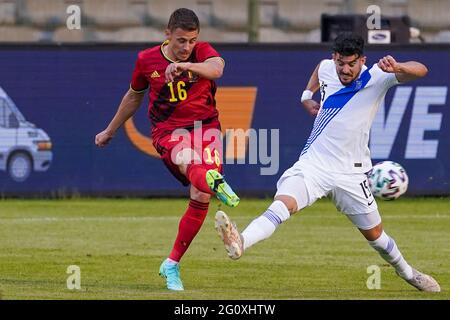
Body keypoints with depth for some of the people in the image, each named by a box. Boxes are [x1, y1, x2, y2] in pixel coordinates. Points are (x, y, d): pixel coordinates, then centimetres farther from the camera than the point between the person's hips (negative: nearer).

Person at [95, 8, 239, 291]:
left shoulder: (203, 52, -4)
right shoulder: (147, 60, 2)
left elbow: (216, 68, -30)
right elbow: (134, 96, 21)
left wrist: (184, 66, -49)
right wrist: (110, 130, 31)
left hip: (205, 128, 1)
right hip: (168, 132, -1)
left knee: (201, 198, -11)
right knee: (185, 159, -36)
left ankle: (172, 266, 6)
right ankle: (214, 183, -75)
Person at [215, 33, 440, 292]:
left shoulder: (376, 78, -11)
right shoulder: (327, 69, 2)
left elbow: (420, 70, -27)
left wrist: (397, 67, -46)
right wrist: (307, 95, 18)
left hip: (350, 174, -1)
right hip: (312, 164, 1)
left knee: (375, 235, 12)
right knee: (282, 204, -28)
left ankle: (407, 272, 42)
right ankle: (240, 243, -53)